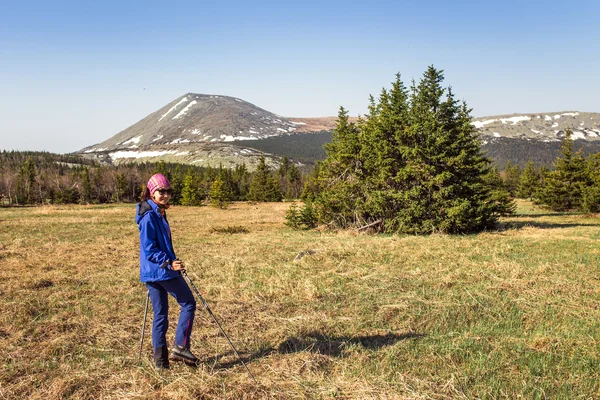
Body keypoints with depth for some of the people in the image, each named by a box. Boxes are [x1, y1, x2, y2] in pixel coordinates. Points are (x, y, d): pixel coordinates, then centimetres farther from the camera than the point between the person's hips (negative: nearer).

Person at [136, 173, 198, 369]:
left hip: (152, 273, 9)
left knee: (160, 314, 11)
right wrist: (169, 263, -26)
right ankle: (180, 347, 4)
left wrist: (169, 262, 25)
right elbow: (149, 249, -20)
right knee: (189, 303, 3)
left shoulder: (159, 213, 13)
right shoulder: (149, 216, -16)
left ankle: (160, 360, 17)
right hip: (162, 271, -9)